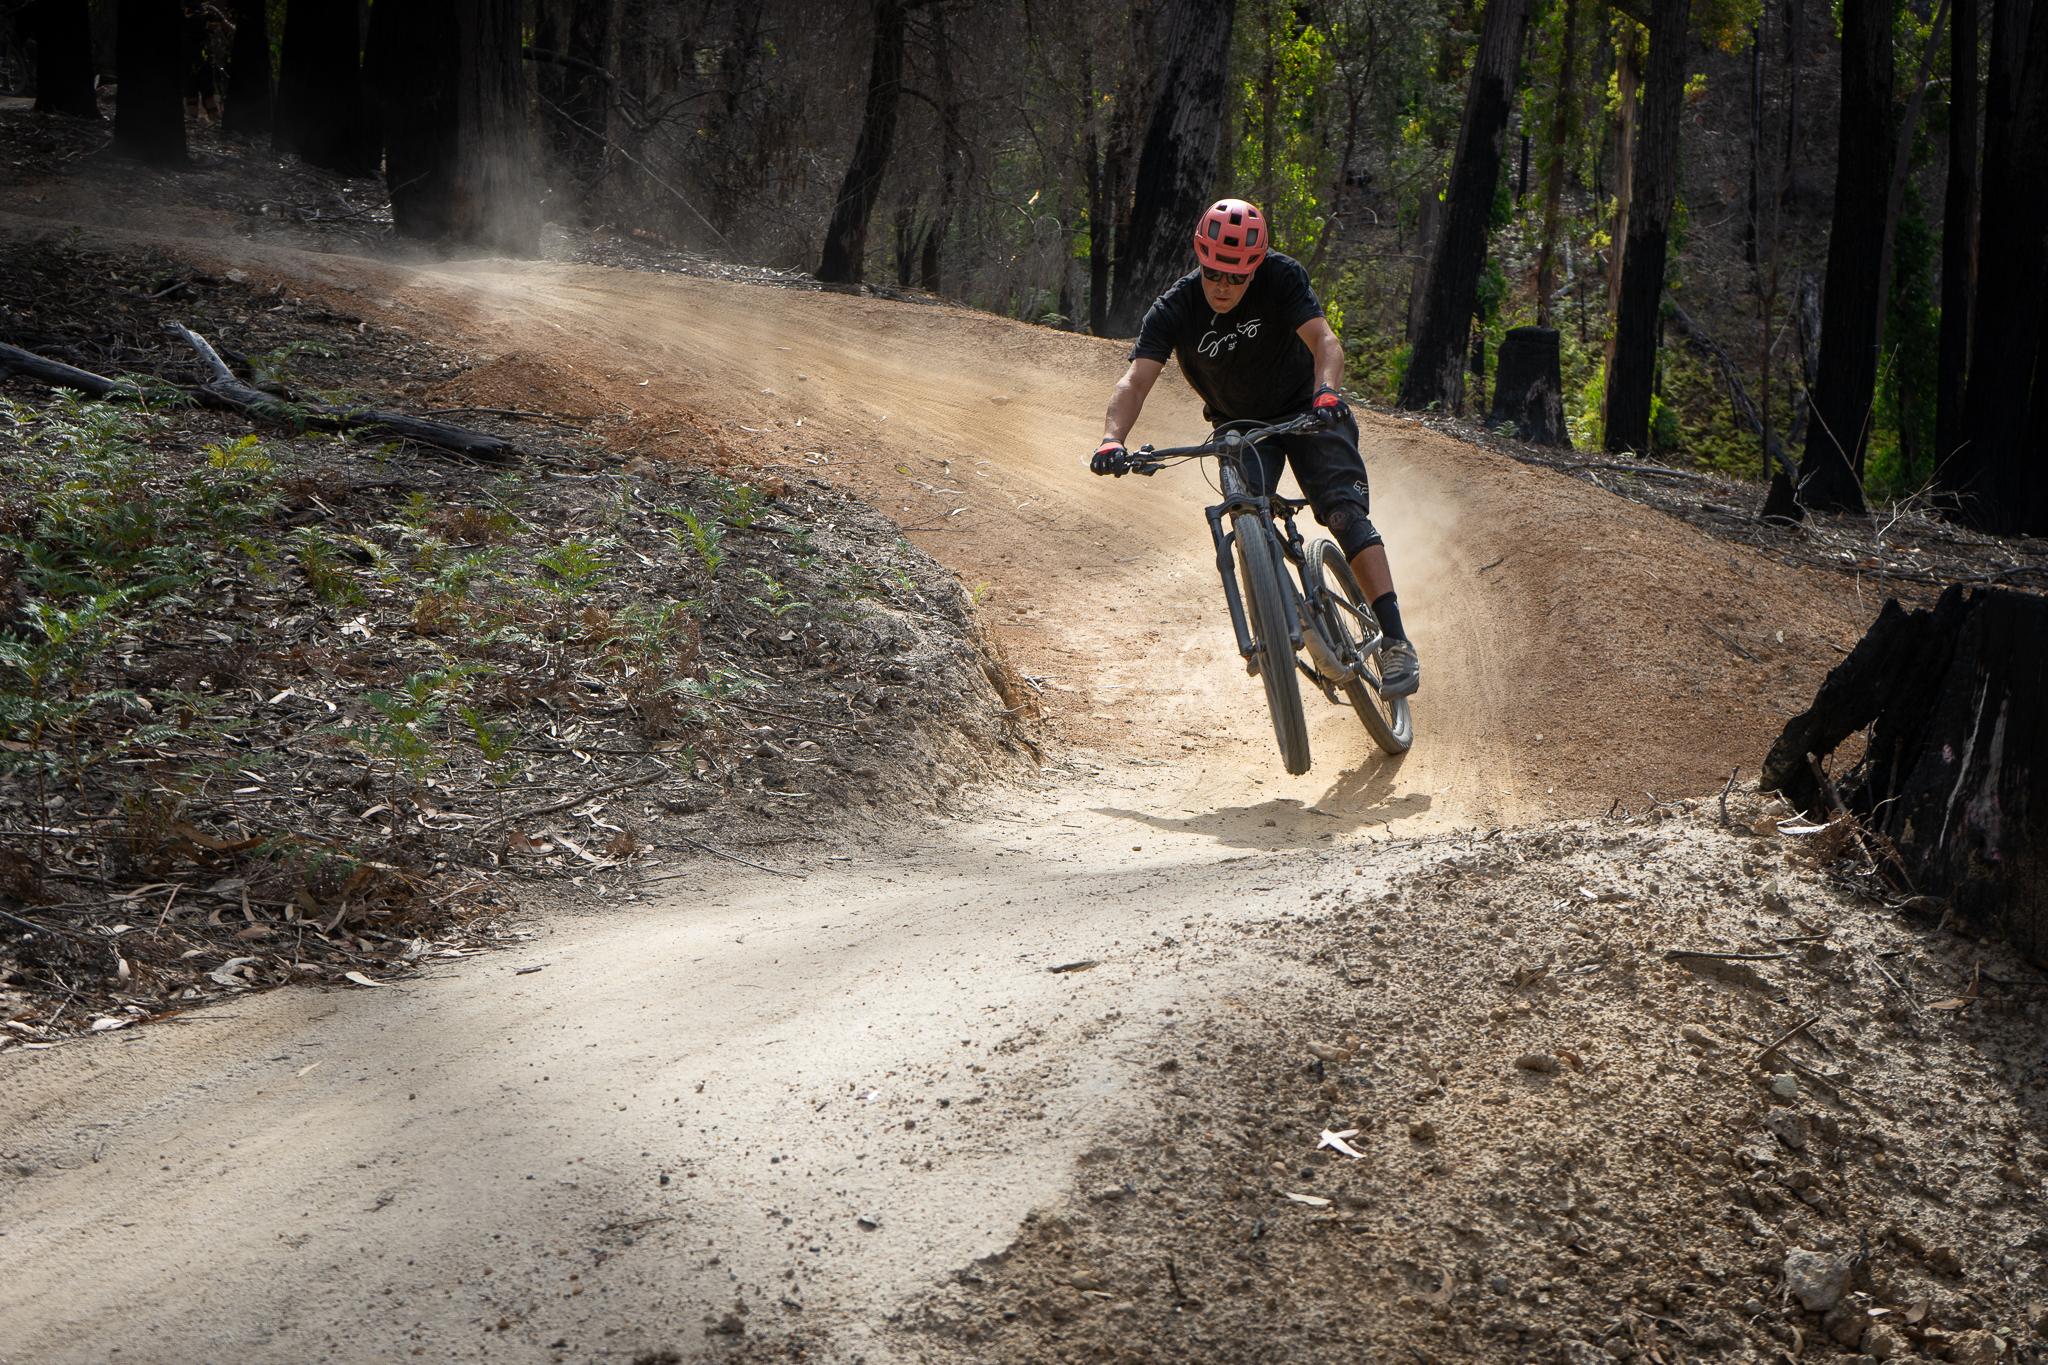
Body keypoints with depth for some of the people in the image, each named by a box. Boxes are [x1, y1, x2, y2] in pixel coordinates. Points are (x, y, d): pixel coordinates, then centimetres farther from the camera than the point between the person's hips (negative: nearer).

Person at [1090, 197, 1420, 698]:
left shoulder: (1281, 277, -24)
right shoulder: (1175, 308, -22)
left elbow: (1324, 341, -34)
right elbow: (1136, 379, -31)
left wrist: (1326, 392, -55)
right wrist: (1112, 439, -50)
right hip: (1239, 425, 2)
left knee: (1343, 510, -19)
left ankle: (1394, 641, -22)